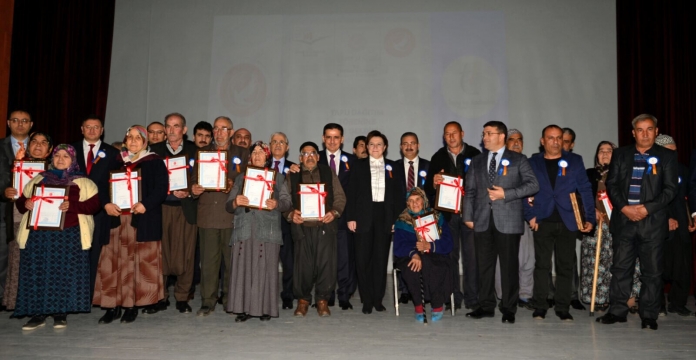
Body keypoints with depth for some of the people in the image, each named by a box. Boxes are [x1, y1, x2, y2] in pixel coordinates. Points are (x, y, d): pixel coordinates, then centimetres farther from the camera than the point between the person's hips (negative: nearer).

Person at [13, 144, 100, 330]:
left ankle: (60, 313, 10)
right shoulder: (38, 179, 16)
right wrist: (26, 204, -4)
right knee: (37, 273, 1)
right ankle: (38, 314, 10)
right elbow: (20, 202, 19)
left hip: (68, 235, -3)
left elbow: (94, 204, -4)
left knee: (65, 273, -1)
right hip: (38, 234, 3)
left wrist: (72, 206, -19)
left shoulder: (82, 182, 6)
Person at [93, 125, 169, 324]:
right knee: (113, 263, 1)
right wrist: (106, 204, -7)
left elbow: (161, 188, -5)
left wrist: (145, 204, -19)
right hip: (116, 219, 3)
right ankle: (113, 306, 8)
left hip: (143, 220, -3)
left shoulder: (155, 162, 4)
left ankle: (132, 306, 6)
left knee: (139, 262, -2)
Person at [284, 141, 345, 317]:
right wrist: (290, 214, -10)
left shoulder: (328, 173, 13)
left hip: (325, 225, 0)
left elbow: (340, 197, 9)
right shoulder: (292, 175, 13)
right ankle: (302, 300, 17)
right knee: (303, 265, 0)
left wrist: (334, 212, -8)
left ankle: (322, 300, 13)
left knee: (325, 263, -3)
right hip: (302, 226, 0)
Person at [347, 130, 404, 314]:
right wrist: (350, 217, -5)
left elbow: (398, 195, 8)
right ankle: (367, 300, 9)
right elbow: (352, 192, 3)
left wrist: (396, 219, -1)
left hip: (384, 216, 1)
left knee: (381, 258, 3)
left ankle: (378, 299, 13)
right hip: (364, 216, -1)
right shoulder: (359, 165, 8)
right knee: (363, 258, 0)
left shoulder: (392, 167, 10)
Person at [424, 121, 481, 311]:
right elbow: (428, 188, 8)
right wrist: (434, 182, -14)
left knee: (471, 256, 0)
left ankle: (472, 298, 9)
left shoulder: (475, 154, 2)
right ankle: (453, 298, 15)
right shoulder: (438, 157, 10)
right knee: (450, 256, 6)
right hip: (447, 213, 2)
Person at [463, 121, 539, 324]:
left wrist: (506, 194, -11)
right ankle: (486, 306, 16)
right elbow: (470, 191, 13)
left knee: (509, 266, 1)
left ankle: (509, 309, 11)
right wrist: (468, 216, 4)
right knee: (484, 265, 5)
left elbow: (533, 185, -1)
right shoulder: (477, 162, 16)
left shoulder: (518, 160, 6)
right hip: (483, 221, 3)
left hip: (508, 221, -3)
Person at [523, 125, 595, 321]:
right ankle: (540, 306, 10)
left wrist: (589, 217, -2)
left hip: (568, 222, 1)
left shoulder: (575, 161, 9)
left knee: (565, 266, 4)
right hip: (543, 222, 0)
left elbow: (585, 189, 5)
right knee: (542, 265, 2)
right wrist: (530, 215, -7)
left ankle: (562, 308, 13)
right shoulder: (533, 163, 9)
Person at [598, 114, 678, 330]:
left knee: (652, 270, 3)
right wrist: (624, 207, -8)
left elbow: (670, 189, -2)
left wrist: (647, 208, -13)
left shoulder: (667, 156, 5)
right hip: (624, 220, 2)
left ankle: (649, 315, 13)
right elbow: (611, 184, 6)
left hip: (653, 221, -2)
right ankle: (617, 311, 12)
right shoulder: (620, 154, 11)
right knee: (620, 267, 4)